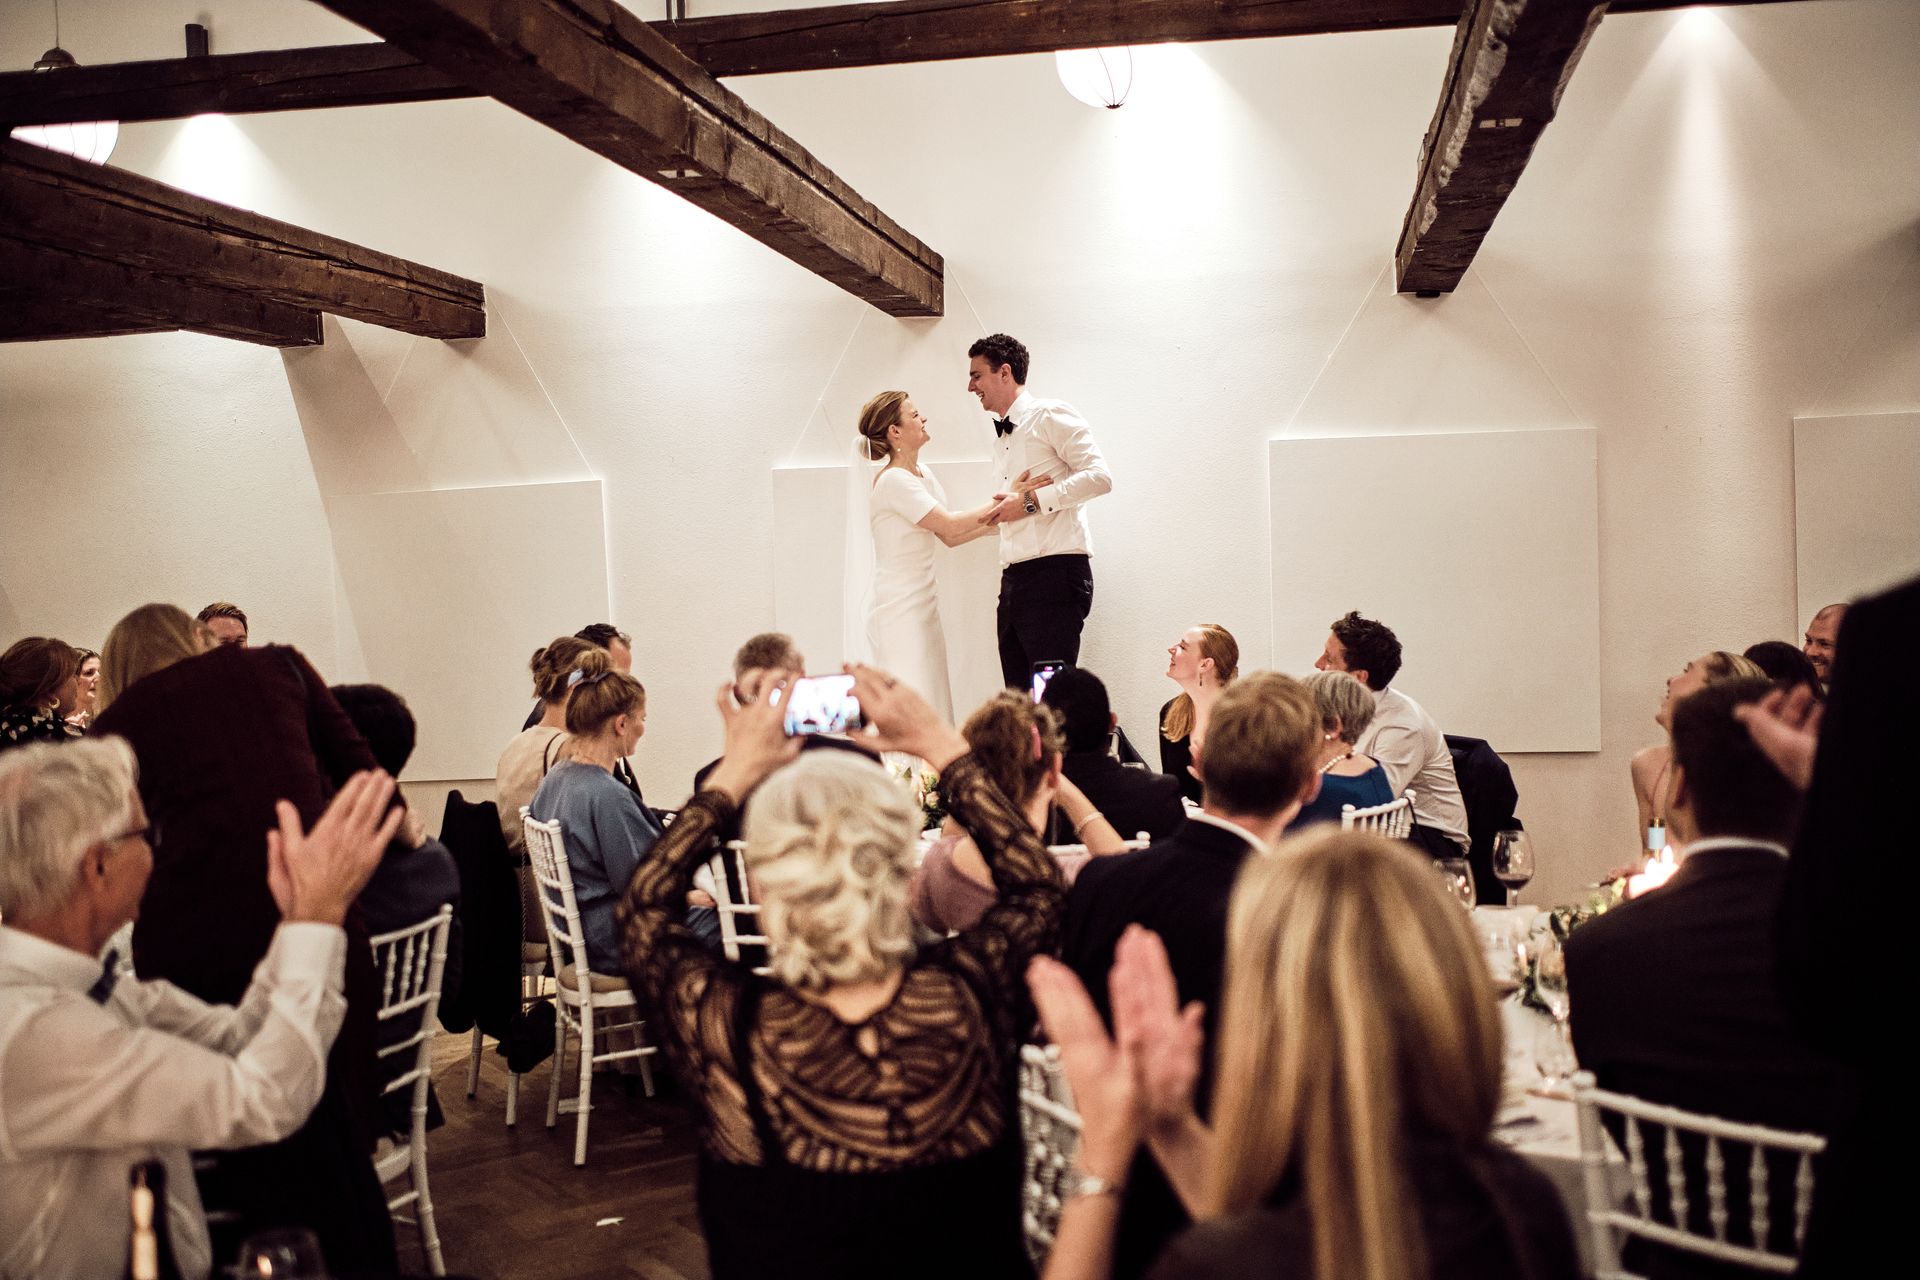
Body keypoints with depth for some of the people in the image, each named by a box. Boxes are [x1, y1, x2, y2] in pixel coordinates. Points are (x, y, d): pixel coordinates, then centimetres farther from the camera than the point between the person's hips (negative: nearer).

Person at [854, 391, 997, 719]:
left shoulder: (923, 475, 13)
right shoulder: (893, 481, -15)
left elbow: (949, 537, 14)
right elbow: (950, 525, -17)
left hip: (923, 606, 9)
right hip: (900, 611, -9)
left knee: (934, 708, 6)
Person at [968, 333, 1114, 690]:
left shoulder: (1050, 415, -4)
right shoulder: (1002, 438, 23)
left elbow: (1099, 476, -15)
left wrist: (1030, 501, -16)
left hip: (1056, 573, -9)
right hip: (1014, 579, 9)